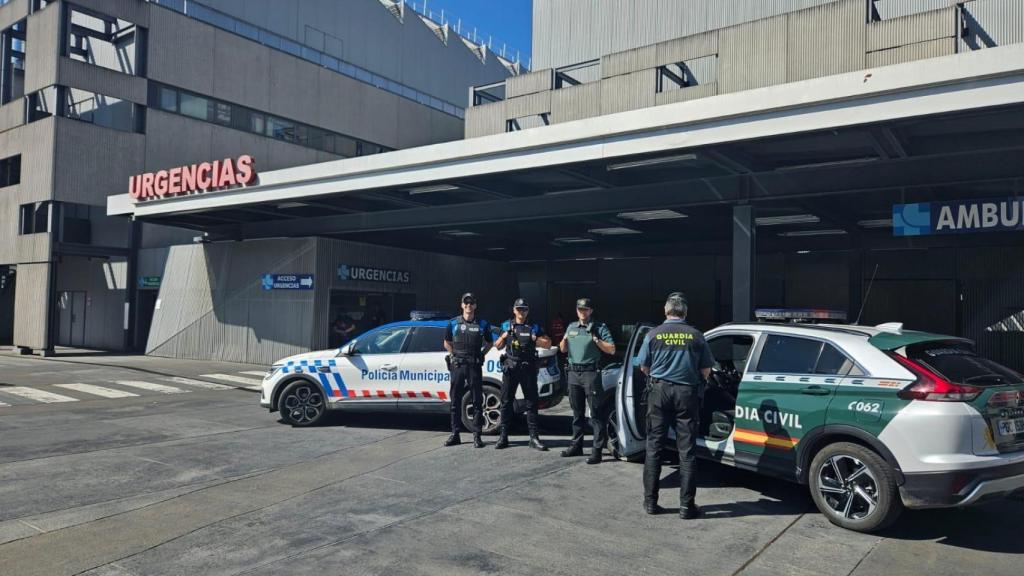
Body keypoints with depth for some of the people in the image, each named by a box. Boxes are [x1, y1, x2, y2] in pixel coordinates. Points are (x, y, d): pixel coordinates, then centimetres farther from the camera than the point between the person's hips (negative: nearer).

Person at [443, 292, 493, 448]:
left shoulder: (482, 324, 5)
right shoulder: (453, 323, 6)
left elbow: (489, 342, 17)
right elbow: (447, 342, 18)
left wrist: (480, 355, 6)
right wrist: (453, 355, 7)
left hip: (475, 366, -1)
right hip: (457, 366, 1)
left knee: (477, 401, 0)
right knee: (455, 401, 5)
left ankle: (477, 435, 5)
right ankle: (455, 434, 14)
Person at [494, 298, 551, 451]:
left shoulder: (534, 327, 7)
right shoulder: (506, 326, 10)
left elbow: (548, 343, 8)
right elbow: (497, 346, 14)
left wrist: (535, 340, -8)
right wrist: (503, 337, -4)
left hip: (528, 368, -1)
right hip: (510, 368, 1)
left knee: (531, 403, 2)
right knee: (506, 402, 3)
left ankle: (534, 437, 7)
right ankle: (503, 437, 10)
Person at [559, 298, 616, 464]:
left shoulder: (599, 328, 0)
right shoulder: (571, 327, 16)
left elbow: (612, 350, -5)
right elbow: (563, 350, 21)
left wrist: (596, 339, -15)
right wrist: (564, 340, 0)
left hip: (591, 373, -6)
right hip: (573, 374, 6)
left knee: (596, 414, -6)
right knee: (577, 413, 14)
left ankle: (597, 450, -7)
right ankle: (576, 445, 23)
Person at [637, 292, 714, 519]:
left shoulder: (653, 335, -1)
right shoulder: (696, 336, -2)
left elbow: (644, 368, 6)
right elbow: (706, 371, 3)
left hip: (659, 391, 0)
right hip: (687, 393, 0)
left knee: (654, 447, 9)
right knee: (687, 451, 5)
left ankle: (650, 501, 13)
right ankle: (687, 505, 8)